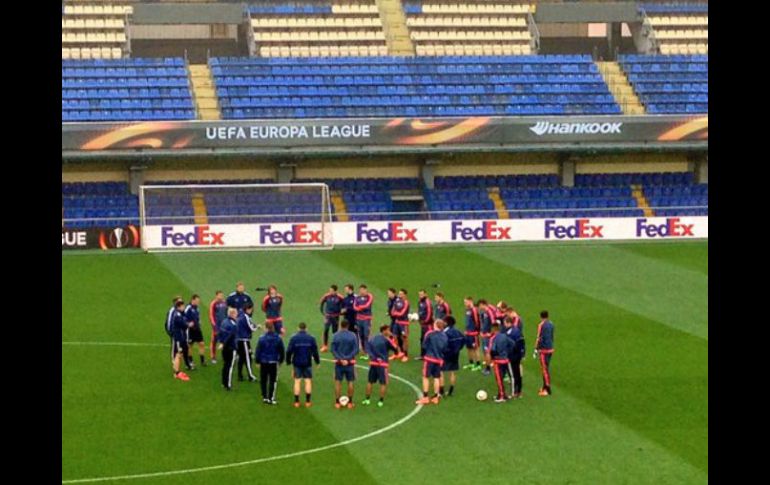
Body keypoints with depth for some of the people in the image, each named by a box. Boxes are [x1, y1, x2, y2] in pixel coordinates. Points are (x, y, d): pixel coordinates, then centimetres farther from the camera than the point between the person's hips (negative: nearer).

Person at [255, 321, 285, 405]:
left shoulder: (262, 339, -11)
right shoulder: (278, 339, -3)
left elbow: (258, 351, -7)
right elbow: (282, 351, 5)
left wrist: (257, 361, 5)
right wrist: (280, 360, 18)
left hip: (264, 362, -1)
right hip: (274, 362, 1)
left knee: (263, 380, 12)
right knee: (273, 380, 5)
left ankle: (264, 397, 14)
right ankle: (271, 398, 1)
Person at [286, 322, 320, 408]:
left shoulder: (293, 338, -4)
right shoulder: (311, 338, -3)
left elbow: (289, 351, -4)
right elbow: (315, 351, 0)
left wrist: (288, 361, 7)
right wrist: (317, 361, 12)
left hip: (297, 363, 0)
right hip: (307, 363, 0)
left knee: (297, 381, 5)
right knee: (308, 381, 7)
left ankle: (296, 402, 3)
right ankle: (307, 401, 4)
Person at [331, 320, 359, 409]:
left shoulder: (336, 336, -4)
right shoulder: (353, 336, -4)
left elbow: (333, 350, -8)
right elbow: (356, 350, -9)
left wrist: (340, 359, -11)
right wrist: (347, 358, -12)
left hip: (338, 362, 0)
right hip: (350, 362, 0)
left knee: (338, 382, 7)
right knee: (350, 382, 9)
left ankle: (337, 402, 8)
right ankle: (350, 402, 12)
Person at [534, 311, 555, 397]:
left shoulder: (541, 325, -13)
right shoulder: (551, 324, 8)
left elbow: (539, 338, -16)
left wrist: (536, 349, -12)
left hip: (544, 350, -7)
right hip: (550, 349, 7)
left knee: (545, 369, -5)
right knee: (546, 368, 17)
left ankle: (547, 389, -6)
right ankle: (545, 387, 27)